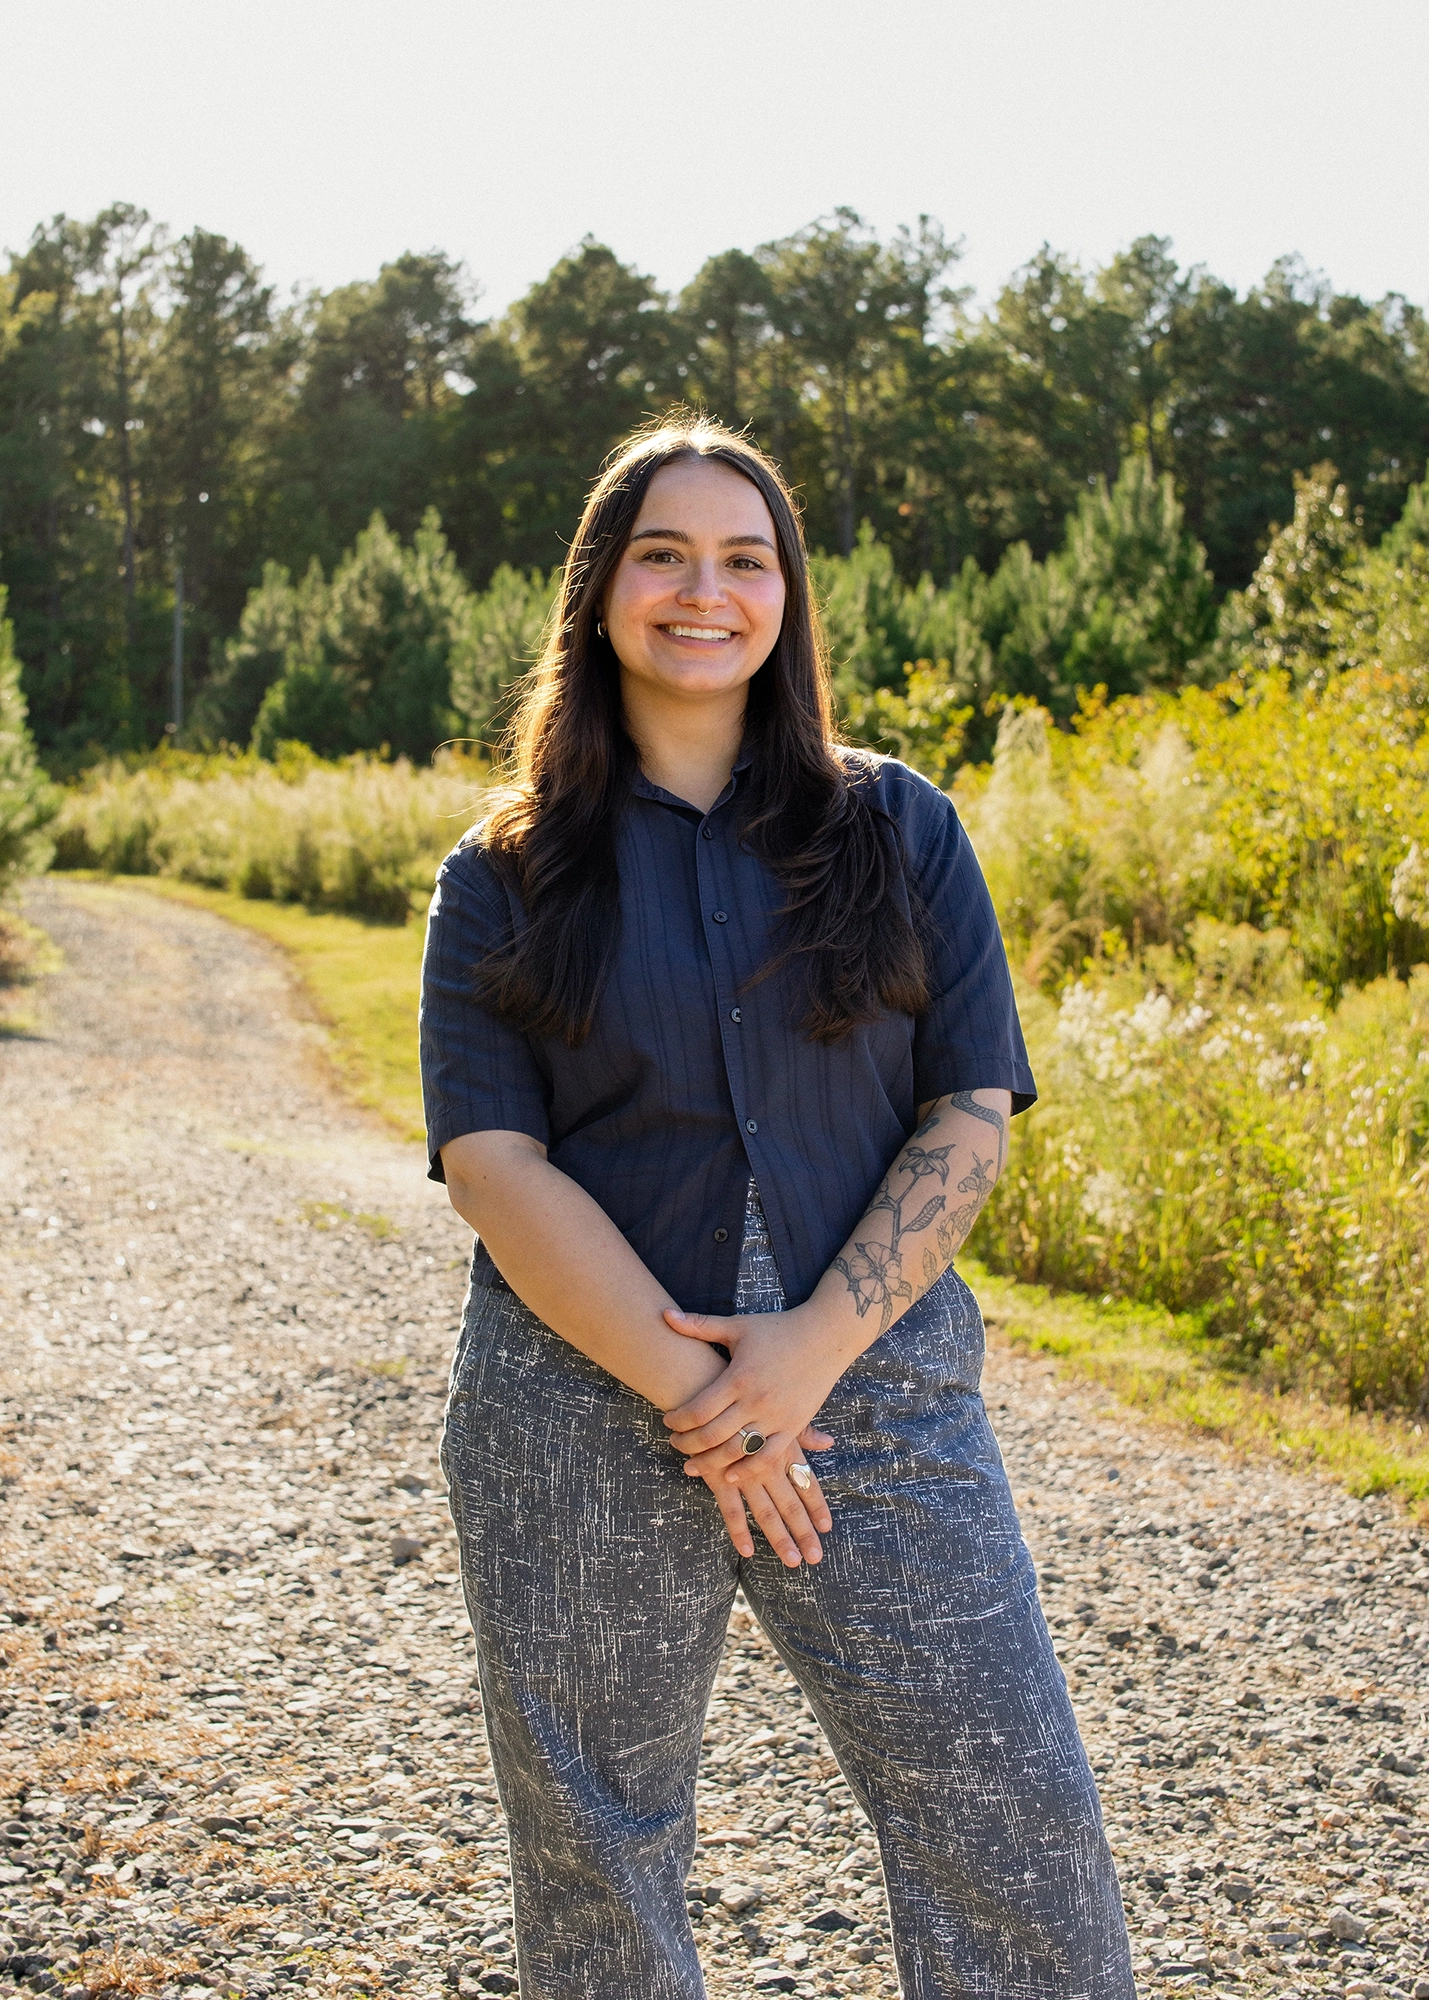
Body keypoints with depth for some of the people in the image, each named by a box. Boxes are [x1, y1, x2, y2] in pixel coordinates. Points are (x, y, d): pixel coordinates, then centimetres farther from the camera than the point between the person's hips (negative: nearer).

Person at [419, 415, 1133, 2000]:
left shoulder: (898, 831, 5)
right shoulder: (504, 876, 3)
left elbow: (972, 1116, 0)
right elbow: (493, 1163, -6)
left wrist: (816, 1347, -13)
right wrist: (692, 1388, -15)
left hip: (878, 1397, 1)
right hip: (581, 1414, 0)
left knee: (1015, 1819, -1)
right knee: (592, 1850, 12)